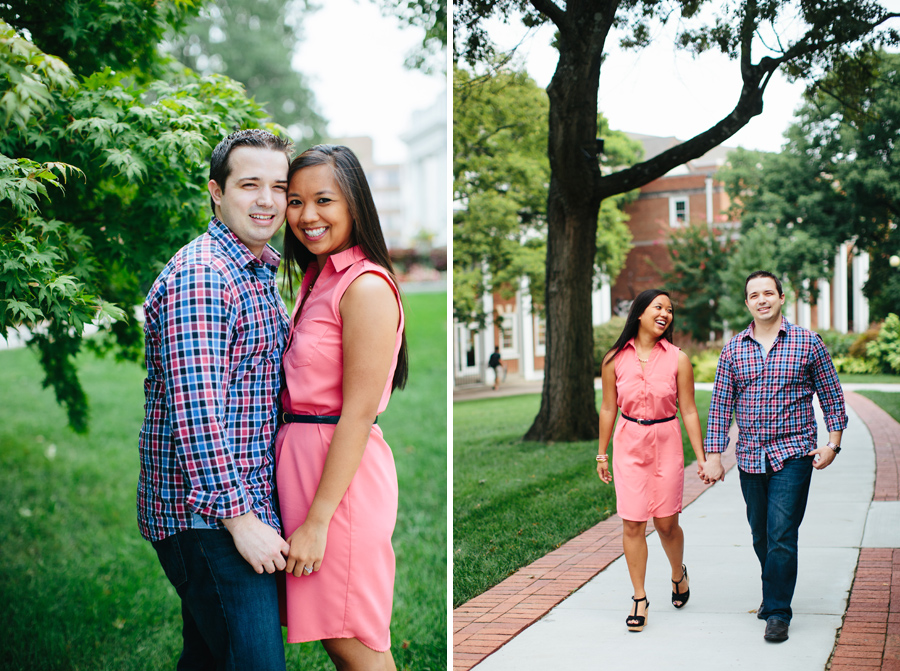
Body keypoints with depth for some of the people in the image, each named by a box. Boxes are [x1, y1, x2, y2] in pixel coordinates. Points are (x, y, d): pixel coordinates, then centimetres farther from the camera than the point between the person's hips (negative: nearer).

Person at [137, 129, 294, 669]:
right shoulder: (198, 276, -15)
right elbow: (194, 414, -22)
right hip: (208, 517, -9)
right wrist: (240, 517, -21)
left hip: (245, 507, 10)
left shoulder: (261, 275, 17)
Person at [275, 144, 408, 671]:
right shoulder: (317, 280, 15)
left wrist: (317, 520, -19)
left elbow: (359, 412, -18)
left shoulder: (366, 286, -14)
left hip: (344, 469, -9)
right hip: (301, 456, 9)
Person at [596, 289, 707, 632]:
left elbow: (688, 411, 0)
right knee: (632, 524, -2)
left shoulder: (678, 359, -2)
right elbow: (608, 408, 7)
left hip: (666, 444, 0)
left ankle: (678, 574, 36)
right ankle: (639, 598, 11)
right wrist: (602, 454, 10)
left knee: (666, 523, 5)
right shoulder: (615, 360, -1)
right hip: (629, 445, 0)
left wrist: (701, 458, -1)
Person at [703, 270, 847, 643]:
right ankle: (774, 593, 33)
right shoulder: (734, 350, 6)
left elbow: (831, 396, 6)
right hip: (750, 457, 3)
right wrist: (713, 455, 1)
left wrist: (833, 444, -2)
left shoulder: (807, 343, 0)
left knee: (781, 534, -10)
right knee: (761, 536, 13)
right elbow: (720, 406, 7)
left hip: (793, 455, -3)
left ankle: (777, 612, -2)